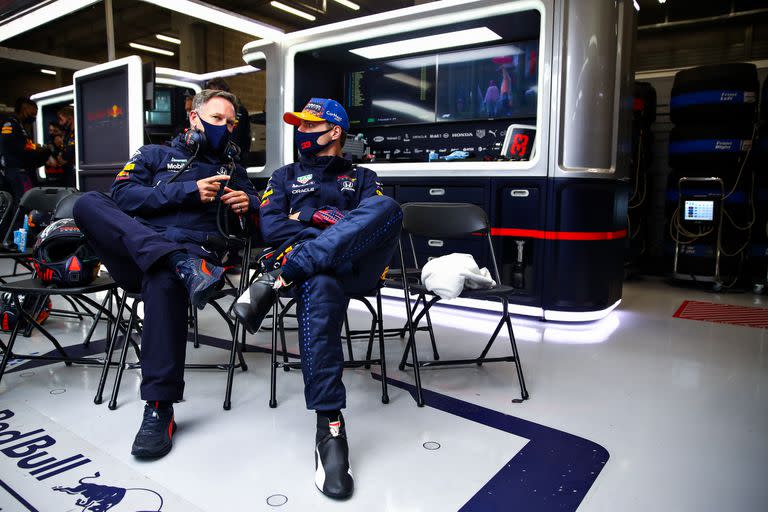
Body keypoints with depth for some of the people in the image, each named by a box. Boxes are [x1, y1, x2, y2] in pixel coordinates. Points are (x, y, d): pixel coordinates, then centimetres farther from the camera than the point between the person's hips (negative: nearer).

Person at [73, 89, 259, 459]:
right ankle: (183, 265, -42)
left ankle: (160, 409, -35)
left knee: (164, 279, -38)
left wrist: (248, 203, 0)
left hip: (196, 250, -1)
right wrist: (188, 191, -6)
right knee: (88, 203, -26)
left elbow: (260, 204, 24)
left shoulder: (232, 169, 27)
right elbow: (121, 195, 4)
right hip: (135, 255, 1)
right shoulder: (155, 155, 22)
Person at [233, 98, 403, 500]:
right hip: (312, 266, 0)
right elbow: (271, 227, 8)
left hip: (357, 266, 1)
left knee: (388, 207, -32)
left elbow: (380, 218, 4)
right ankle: (330, 425, -39)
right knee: (319, 287, -40)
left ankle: (280, 279, -37)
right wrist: (335, 235, -7)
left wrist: (309, 216, -2)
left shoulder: (362, 177, 25)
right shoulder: (285, 176, 26)